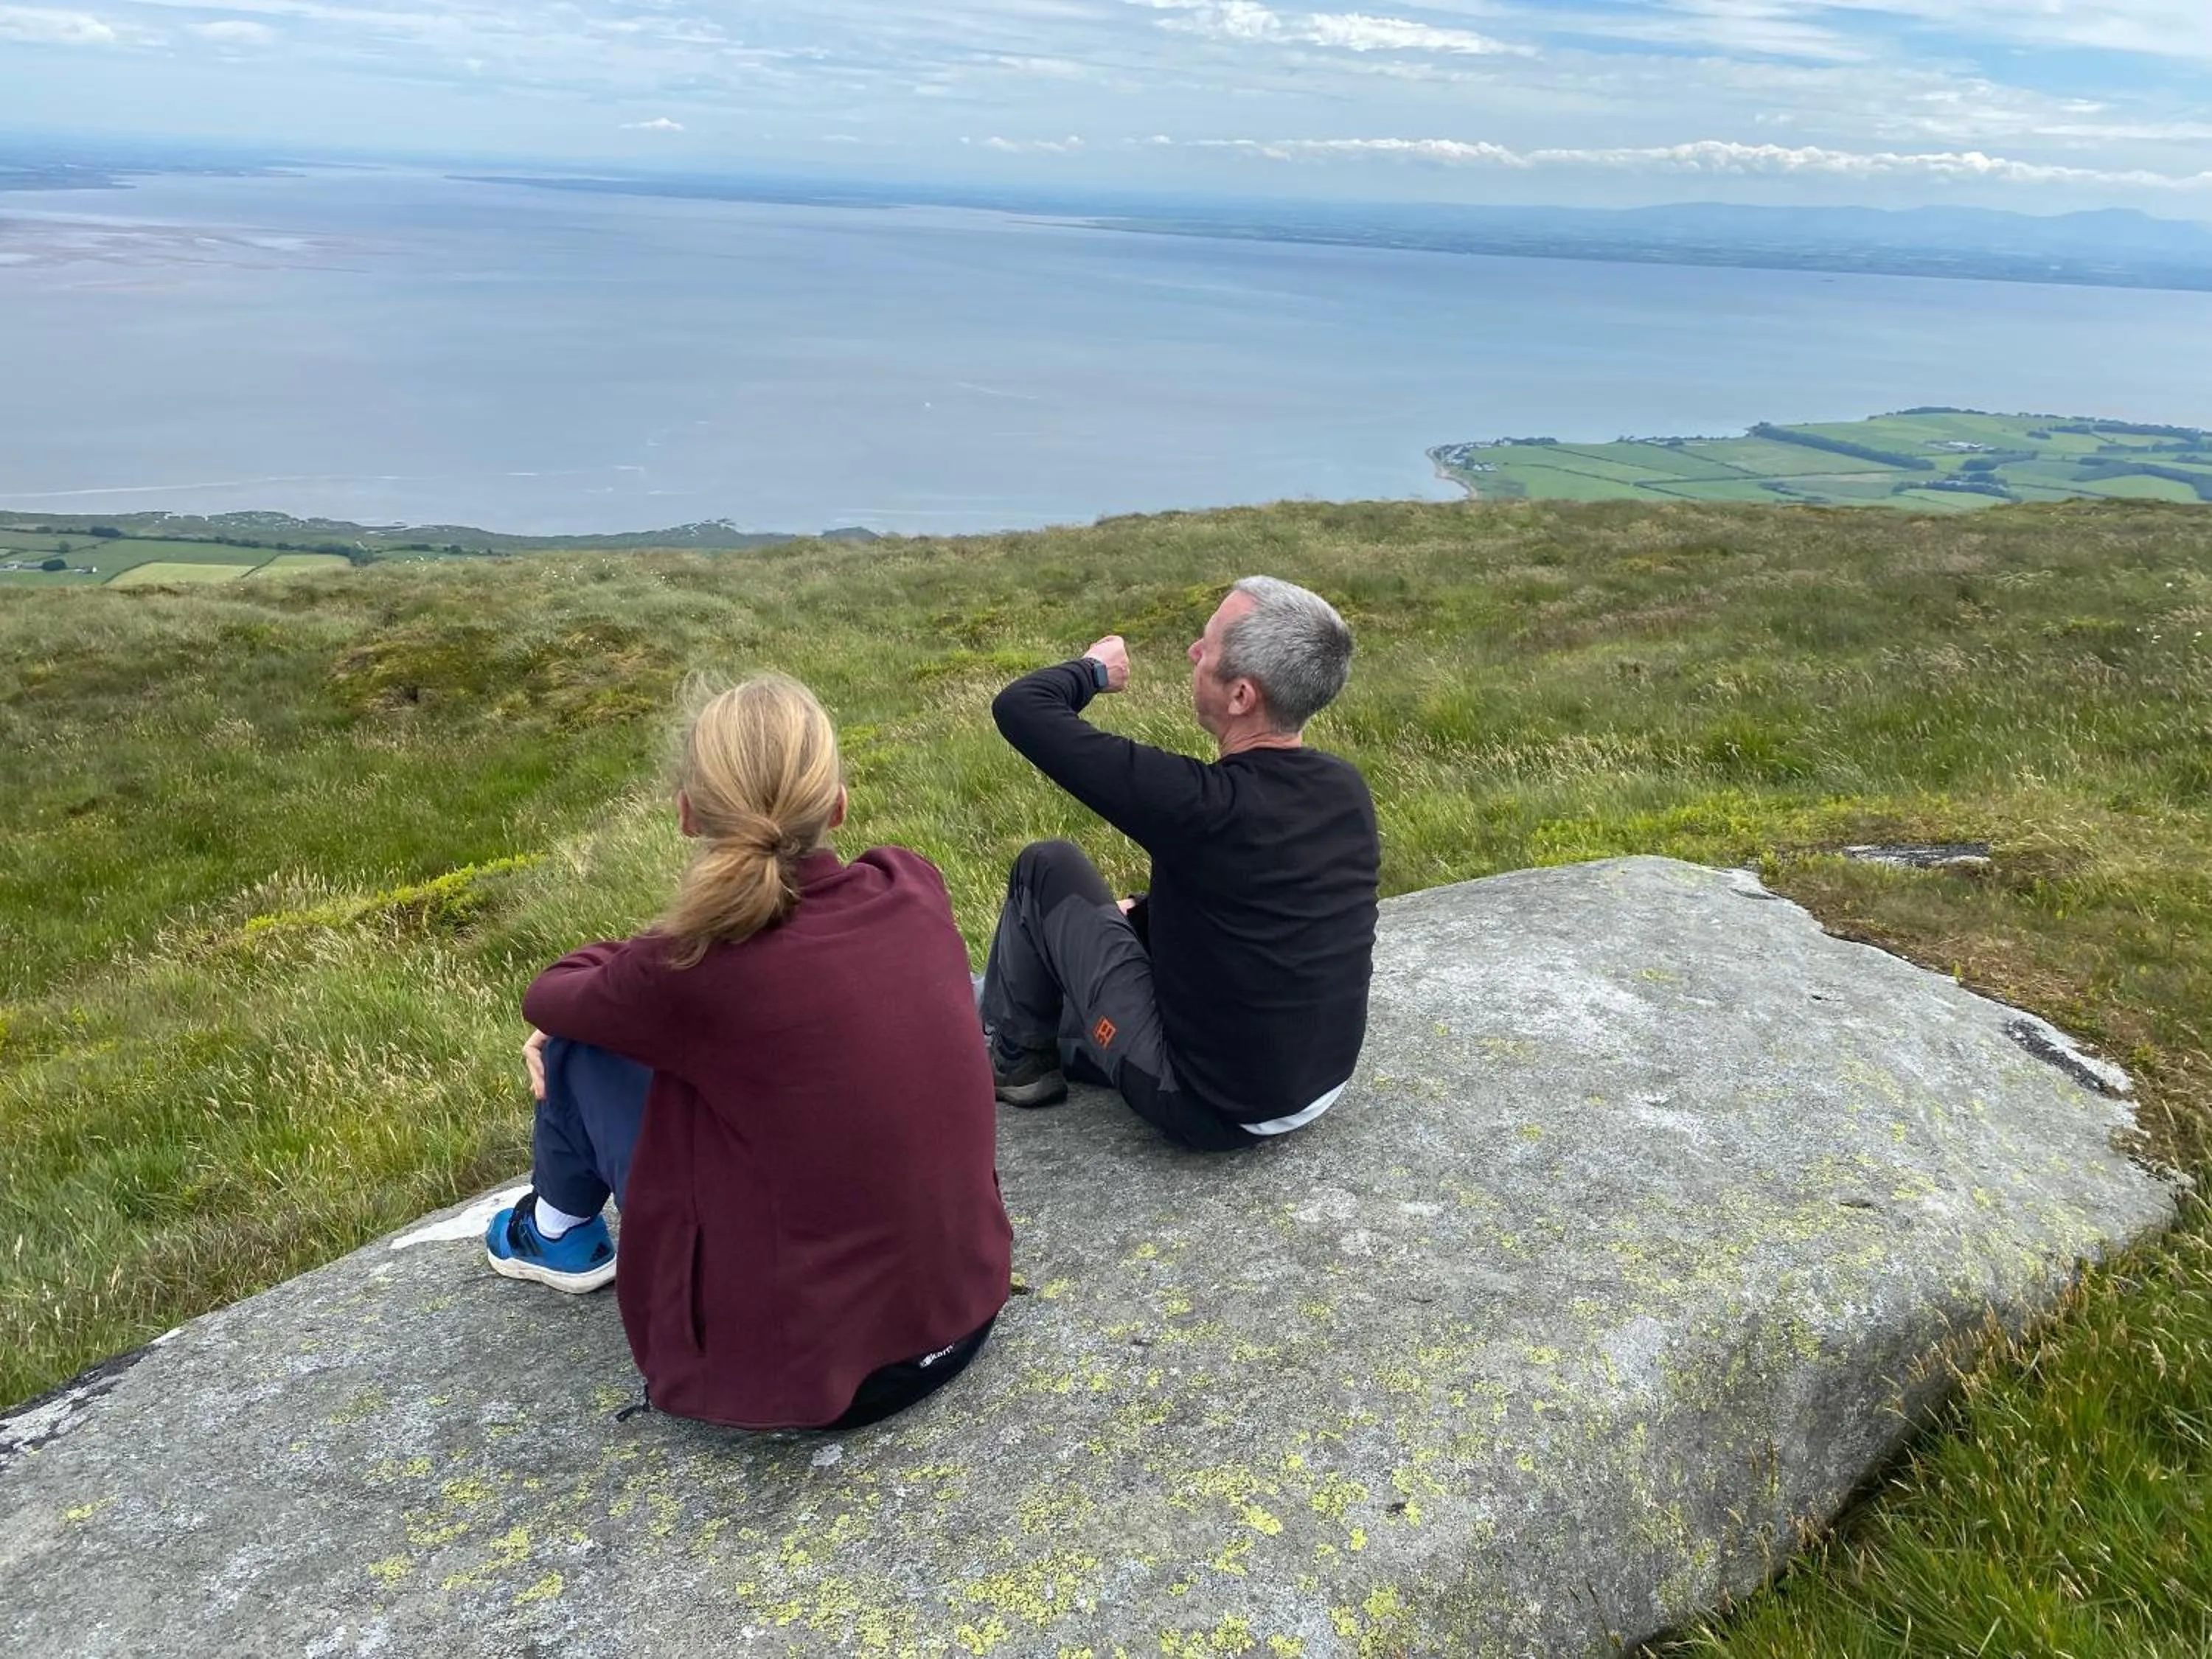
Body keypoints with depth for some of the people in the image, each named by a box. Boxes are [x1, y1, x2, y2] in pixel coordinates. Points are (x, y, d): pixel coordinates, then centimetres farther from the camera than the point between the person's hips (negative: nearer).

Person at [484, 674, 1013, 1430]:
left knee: (581, 1041, 7)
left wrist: (631, 962, 20)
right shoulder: (915, 888, -9)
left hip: (804, 1373, -5)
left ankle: (559, 1234, 36)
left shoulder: (700, 970, -23)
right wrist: (629, 993, 14)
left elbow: (549, 998, 0)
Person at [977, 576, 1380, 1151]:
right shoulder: (1347, 788, -7)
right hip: (1323, 1082, 7)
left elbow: (1020, 708, -22)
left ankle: (1017, 1058, 23)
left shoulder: (1204, 802, -29)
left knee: (1047, 868, 4)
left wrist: (1093, 668, -2)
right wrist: (1142, 916, 19)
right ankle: (1060, 1044, 40)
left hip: (1208, 1108, -7)